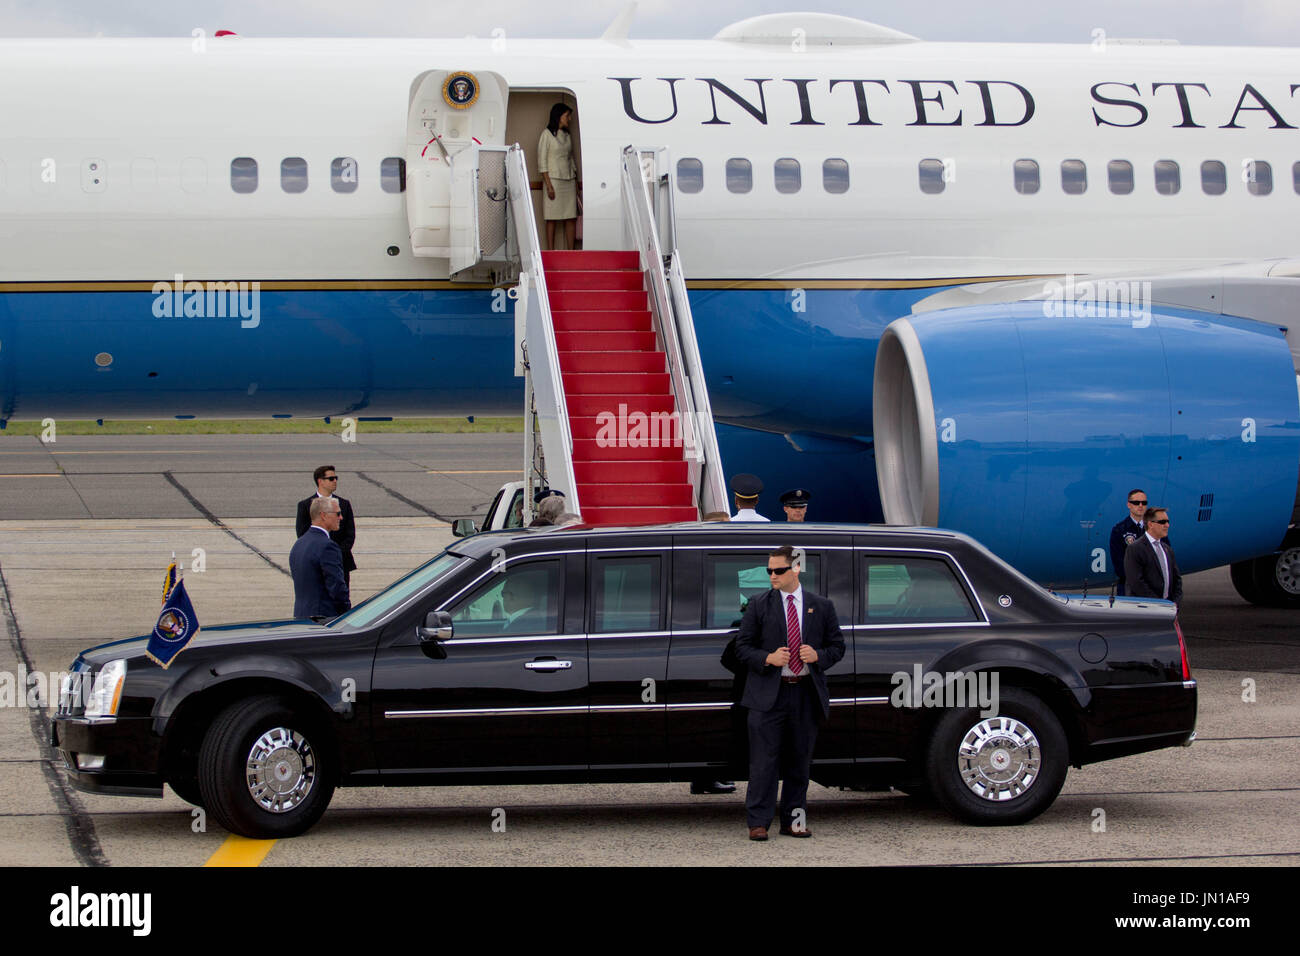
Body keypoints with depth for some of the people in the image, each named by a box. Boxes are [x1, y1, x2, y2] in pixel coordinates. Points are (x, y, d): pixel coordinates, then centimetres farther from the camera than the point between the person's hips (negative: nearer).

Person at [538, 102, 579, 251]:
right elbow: (542, 162, -8)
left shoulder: (566, 135, 16)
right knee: (552, 219, -4)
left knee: (571, 218, 1)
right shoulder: (547, 134, -4)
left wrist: (576, 183, 11)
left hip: (569, 181, 6)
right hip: (553, 179, -6)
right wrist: (549, 185, -15)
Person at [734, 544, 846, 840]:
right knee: (764, 762, -5)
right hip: (768, 694, -2)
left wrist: (818, 656, -9)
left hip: (806, 694, 2)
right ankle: (758, 823, -3)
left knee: (799, 761, 8)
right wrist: (768, 658, -14)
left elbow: (837, 646, 12)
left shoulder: (821, 607, 8)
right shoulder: (759, 606, 4)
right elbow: (743, 647, 4)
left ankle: (794, 821, 16)